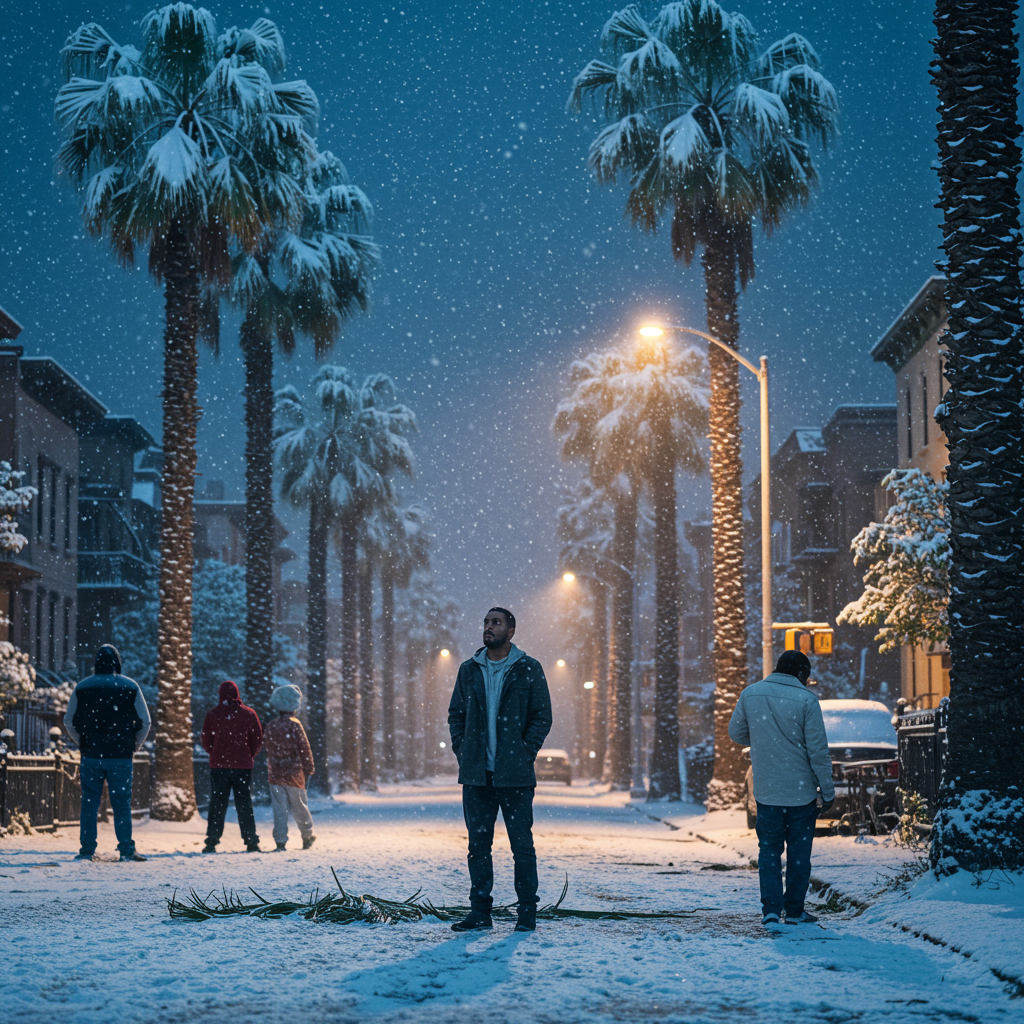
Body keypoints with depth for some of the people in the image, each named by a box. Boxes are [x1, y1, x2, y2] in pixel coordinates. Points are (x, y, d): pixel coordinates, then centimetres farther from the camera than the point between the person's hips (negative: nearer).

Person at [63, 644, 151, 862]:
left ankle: (86, 850, 4)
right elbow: (144, 721, 1)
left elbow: (69, 722, 7)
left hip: (91, 754, 1)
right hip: (121, 755, -1)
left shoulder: (83, 687, 3)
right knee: (122, 803, 3)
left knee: (89, 803, 6)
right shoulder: (130, 687, 0)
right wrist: (134, 746, 13)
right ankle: (127, 849, 0)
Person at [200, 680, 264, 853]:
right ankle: (251, 842, 4)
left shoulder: (212, 714, -1)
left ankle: (211, 843, 0)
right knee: (244, 805, 6)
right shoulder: (249, 714, -1)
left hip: (218, 766, 0)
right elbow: (258, 740, 4)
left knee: (217, 805, 4)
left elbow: (206, 741, 4)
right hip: (243, 766, 0)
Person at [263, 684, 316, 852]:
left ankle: (280, 841, -3)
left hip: (274, 774, 3)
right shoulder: (294, 725, -11)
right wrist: (308, 770, -1)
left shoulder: (270, 726, 3)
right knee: (299, 807, 11)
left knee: (279, 808, 4)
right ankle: (307, 836, 26)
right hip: (294, 774, -3)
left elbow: (266, 747, 12)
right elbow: (304, 749, -10)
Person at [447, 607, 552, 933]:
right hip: (476, 775, 3)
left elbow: (543, 716, 2)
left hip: (514, 775, -3)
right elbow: (456, 714, 16)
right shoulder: (469, 670, 11)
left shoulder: (528, 670, 1)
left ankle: (527, 914, 7)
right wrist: (462, 751, 4)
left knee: (522, 845, -1)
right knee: (478, 844, 5)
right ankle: (480, 912, 12)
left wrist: (525, 753, -7)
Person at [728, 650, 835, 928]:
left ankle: (771, 909, -3)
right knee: (799, 852, 10)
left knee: (769, 850, 10)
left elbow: (736, 733, 11)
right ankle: (794, 910, 16)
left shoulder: (750, 694, 0)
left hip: (765, 790, 3)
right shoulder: (806, 700, -11)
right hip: (801, 790, -3)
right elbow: (818, 750, -11)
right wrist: (828, 790, -4)